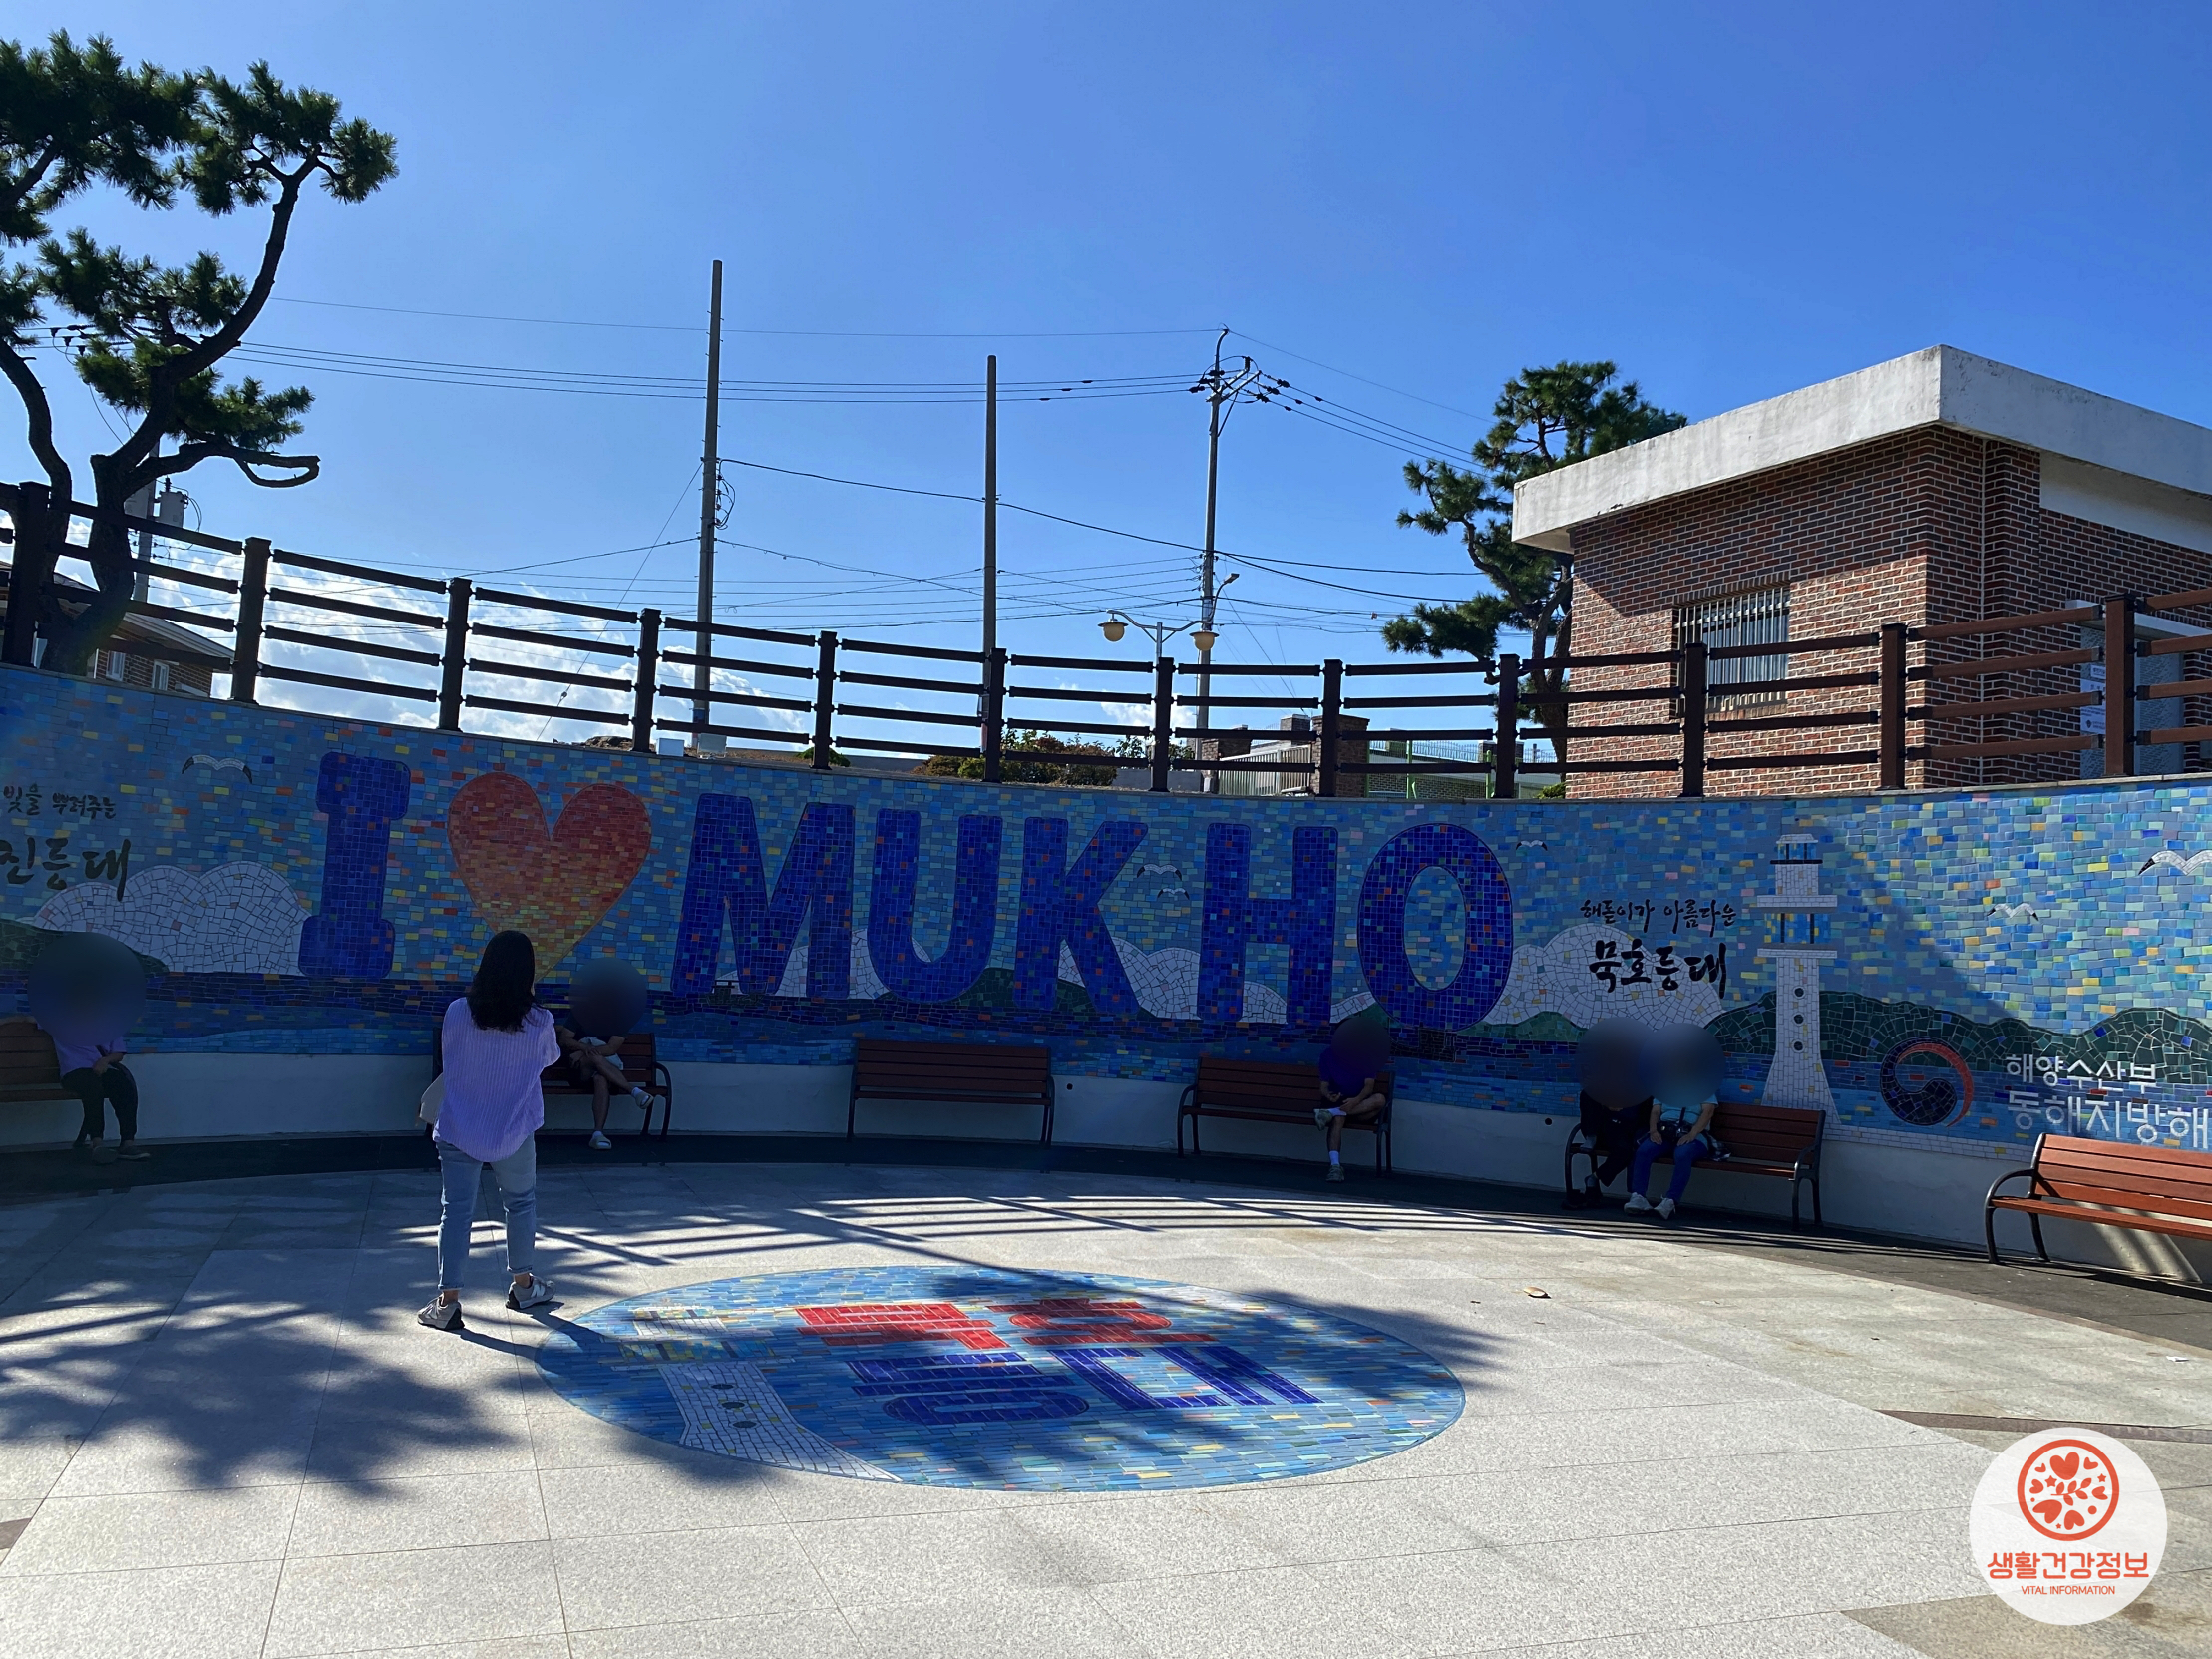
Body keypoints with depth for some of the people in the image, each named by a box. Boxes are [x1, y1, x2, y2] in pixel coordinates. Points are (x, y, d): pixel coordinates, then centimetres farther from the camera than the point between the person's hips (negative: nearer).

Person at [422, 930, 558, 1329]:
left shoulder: (456, 1012, -11)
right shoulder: (539, 1023, -14)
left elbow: (449, 1055, 7)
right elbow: (551, 1057, 7)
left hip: (458, 1132, 1)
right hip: (513, 1135, 0)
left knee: (456, 1211, 6)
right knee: (520, 1205, 19)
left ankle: (447, 1300, 5)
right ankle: (522, 1285, 32)